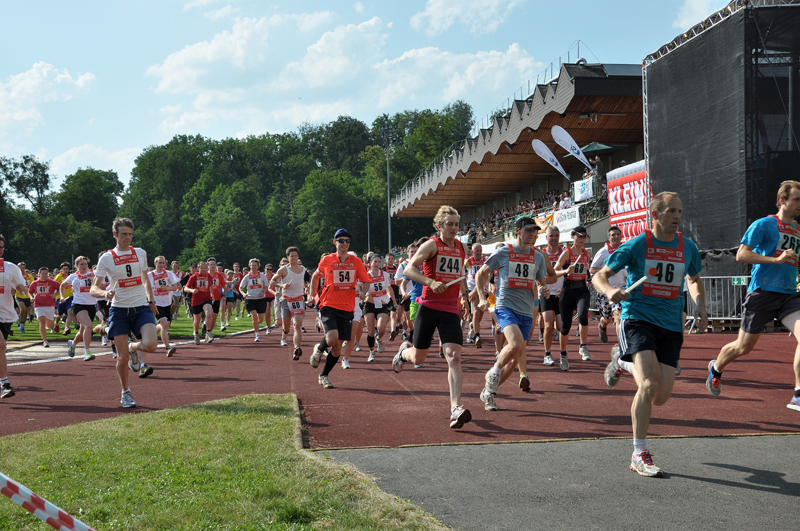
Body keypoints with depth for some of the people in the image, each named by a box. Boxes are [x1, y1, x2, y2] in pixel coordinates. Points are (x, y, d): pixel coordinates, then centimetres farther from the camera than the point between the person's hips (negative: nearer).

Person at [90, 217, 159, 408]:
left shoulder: (140, 253, 8)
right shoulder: (106, 258, -1)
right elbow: (93, 289, -2)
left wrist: (151, 300, 17)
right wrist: (104, 293, -23)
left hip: (141, 307, 2)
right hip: (119, 309, -2)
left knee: (150, 345, -21)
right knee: (122, 357, -2)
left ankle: (134, 349, 15)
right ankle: (126, 393, 21)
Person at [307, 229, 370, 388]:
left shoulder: (356, 261, 5)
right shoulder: (326, 260, 2)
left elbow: (366, 281, 9)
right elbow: (316, 275, 19)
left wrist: (362, 292, -11)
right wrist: (312, 294, 13)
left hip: (347, 309, 3)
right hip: (328, 306, -2)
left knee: (338, 346, 5)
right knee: (332, 338, -24)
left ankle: (324, 376, 23)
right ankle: (318, 349, 10)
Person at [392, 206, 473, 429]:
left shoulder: (461, 248, 12)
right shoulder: (432, 245, -6)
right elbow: (408, 270, -16)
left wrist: (463, 299, 21)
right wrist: (431, 282, -30)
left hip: (450, 310, 3)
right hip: (429, 307, -3)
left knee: (454, 356, -14)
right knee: (418, 358, 8)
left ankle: (456, 408, -18)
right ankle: (404, 351, 46)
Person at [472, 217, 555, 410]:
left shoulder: (538, 257, 11)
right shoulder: (502, 253, -1)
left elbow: (542, 282, 20)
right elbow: (481, 274, 9)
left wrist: (544, 290, -3)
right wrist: (482, 297, -2)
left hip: (526, 311, 5)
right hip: (505, 305, -5)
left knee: (514, 359, 3)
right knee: (516, 344, -29)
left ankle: (488, 392, 20)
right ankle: (493, 372, -2)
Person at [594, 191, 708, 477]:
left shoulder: (688, 247, 6)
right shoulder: (636, 245, -5)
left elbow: (694, 279, 25)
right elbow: (599, 276, 0)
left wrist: (700, 306, 7)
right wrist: (610, 290, -22)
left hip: (671, 326, 4)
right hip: (637, 319, -4)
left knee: (660, 397, 1)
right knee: (650, 384, -23)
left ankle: (623, 361, 32)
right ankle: (640, 455, -9)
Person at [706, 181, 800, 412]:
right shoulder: (764, 224, -4)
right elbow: (741, 255, -14)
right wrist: (777, 259, -22)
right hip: (762, 292, -5)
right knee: (743, 347, 6)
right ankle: (716, 368, 38)